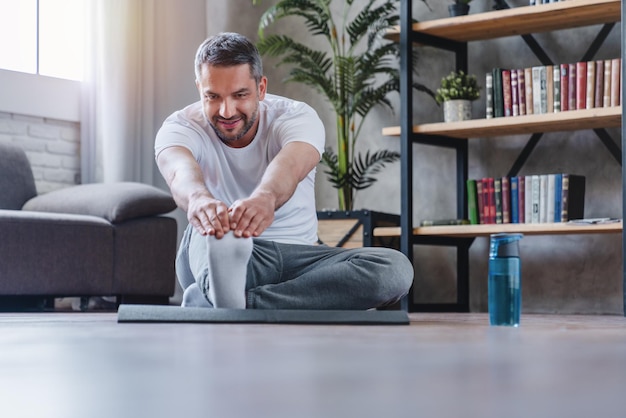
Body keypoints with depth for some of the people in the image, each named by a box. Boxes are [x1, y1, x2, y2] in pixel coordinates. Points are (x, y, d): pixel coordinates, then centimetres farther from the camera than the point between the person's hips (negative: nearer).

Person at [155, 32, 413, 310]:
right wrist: (198, 198, -58)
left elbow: (290, 164, -32)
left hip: (295, 258, 2)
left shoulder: (297, 117, -6)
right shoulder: (180, 127, -6)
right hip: (217, 257, -2)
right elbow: (180, 168, -32)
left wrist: (266, 197, -57)